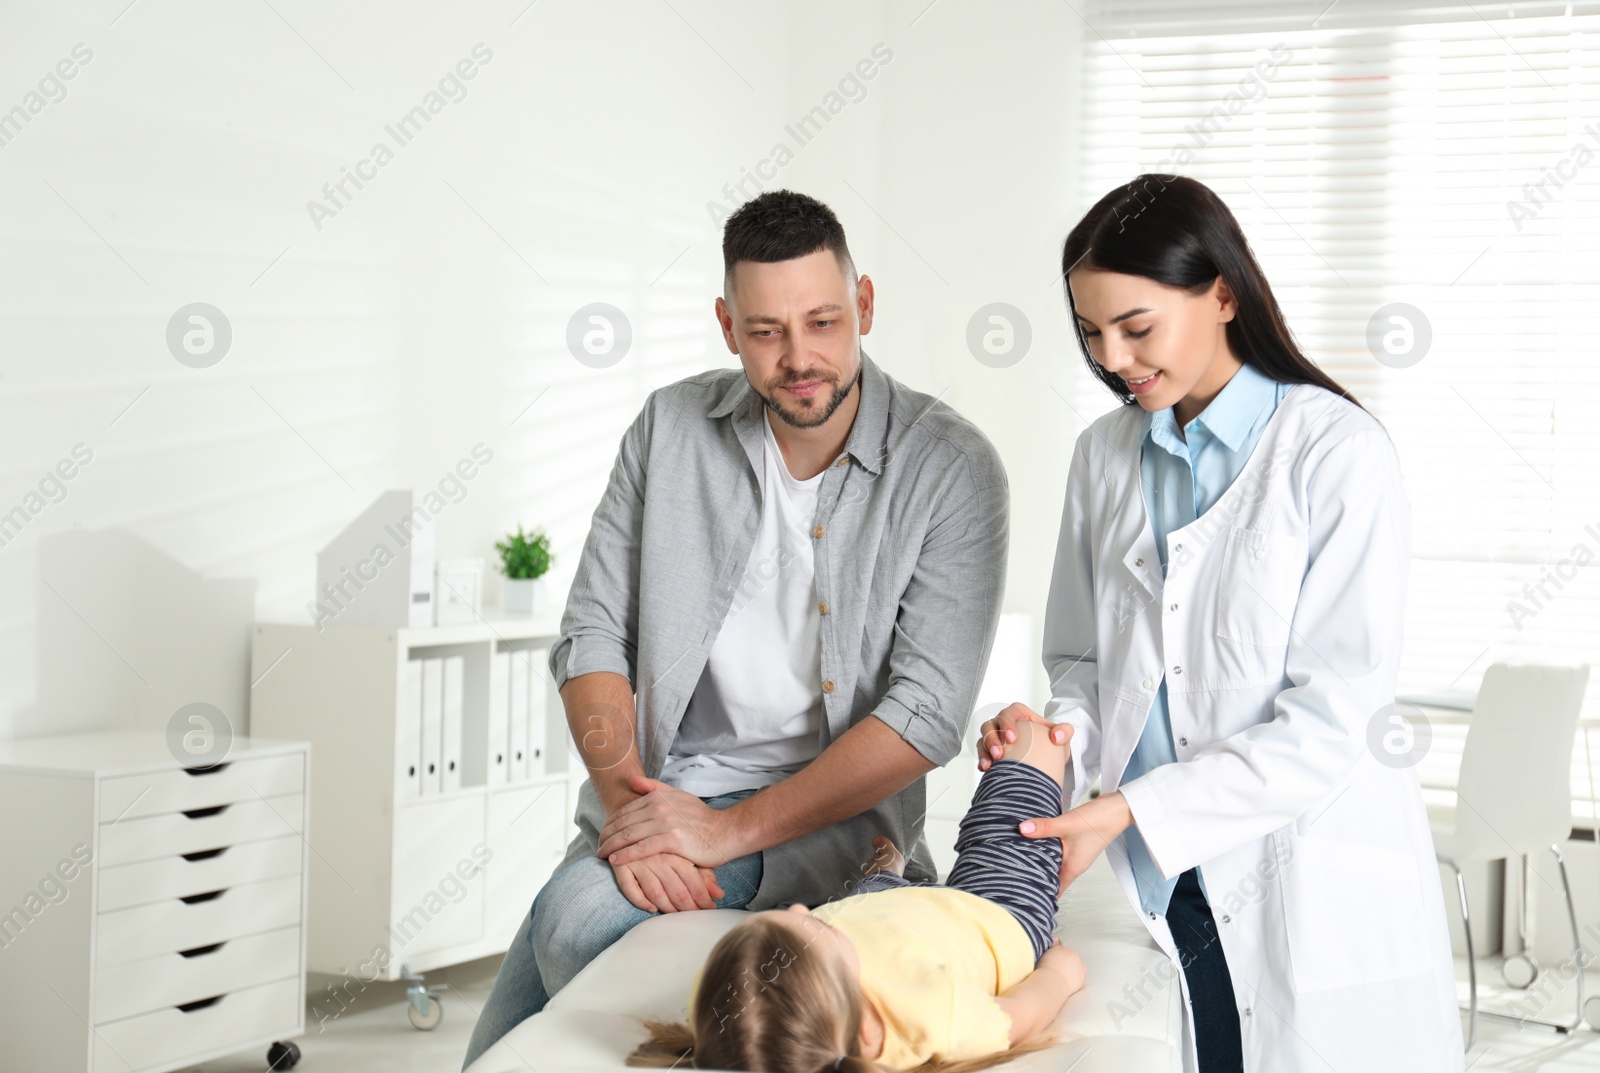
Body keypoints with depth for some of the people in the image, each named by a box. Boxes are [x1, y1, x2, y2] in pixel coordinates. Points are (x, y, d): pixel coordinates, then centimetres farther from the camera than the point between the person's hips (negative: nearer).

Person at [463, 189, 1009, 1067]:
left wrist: (730, 828, -20)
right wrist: (626, 799, -14)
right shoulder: (669, 428, 5)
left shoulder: (950, 467, -7)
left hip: (825, 817, -4)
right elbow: (592, 634, 5)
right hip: (656, 794, 4)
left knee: (581, 920, -28)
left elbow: (928, 712, -14)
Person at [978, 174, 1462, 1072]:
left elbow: (1331, 721, -14)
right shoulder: (1105, 456, 9)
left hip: (1314, 904, -4)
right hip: (1154, 891, 4)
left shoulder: (1340, 453, -9)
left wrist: (1136, 810, -18)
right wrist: (1061, 728, -5)